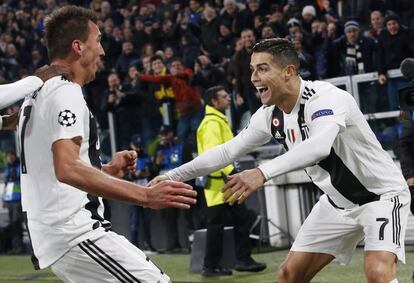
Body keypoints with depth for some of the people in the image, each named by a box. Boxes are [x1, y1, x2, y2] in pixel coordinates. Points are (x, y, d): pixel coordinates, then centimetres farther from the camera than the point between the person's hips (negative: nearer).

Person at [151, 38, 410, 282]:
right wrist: (172, 176, 3)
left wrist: (262, 173, -58)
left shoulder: (326, 97, -27)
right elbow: (227, 151, 7)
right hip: (338, 201, 8)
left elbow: (319, 145, -47)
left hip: (381, 193, -8)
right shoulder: (271, 115, -3)